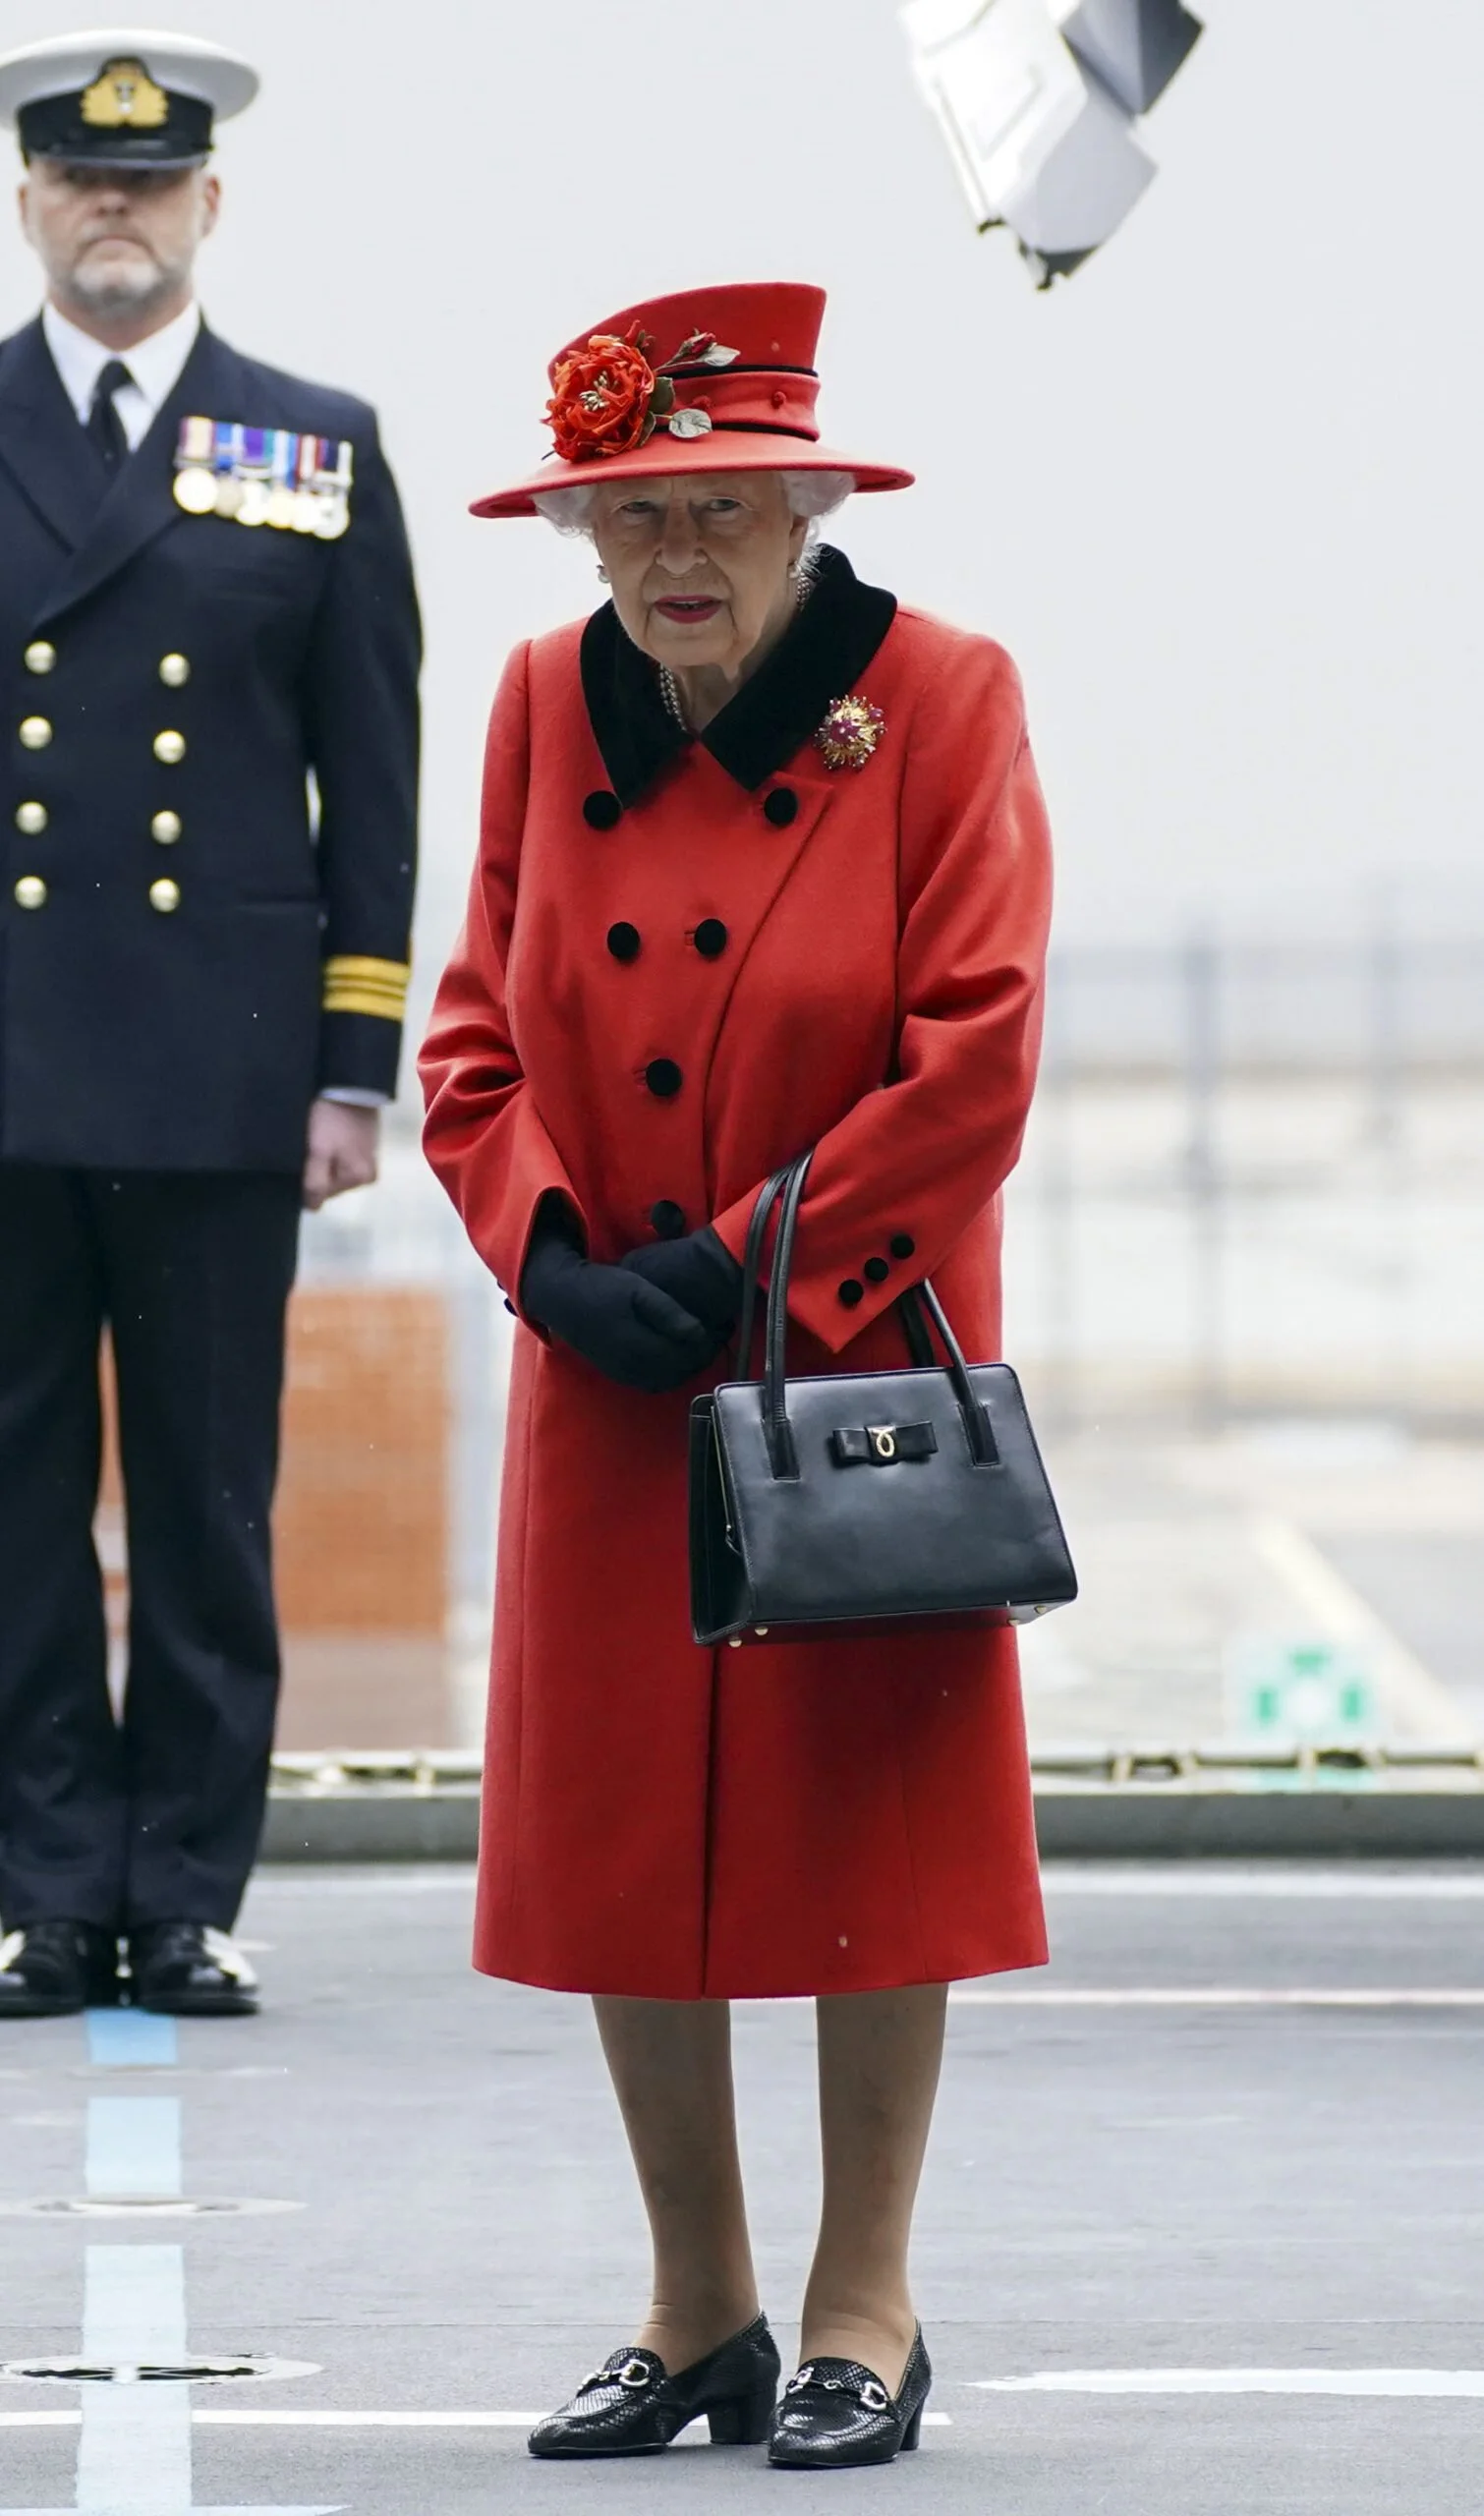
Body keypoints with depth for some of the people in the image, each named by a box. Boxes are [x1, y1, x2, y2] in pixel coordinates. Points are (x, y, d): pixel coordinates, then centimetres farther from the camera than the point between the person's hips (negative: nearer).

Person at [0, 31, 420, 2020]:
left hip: (220, 1072, 0)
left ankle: (190, 1903, 8)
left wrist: (357, 1070, 0)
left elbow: (373, 786, 7)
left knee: (209, 1503, 2)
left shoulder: (318, 452, 8)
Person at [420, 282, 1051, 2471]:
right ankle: (698, 2320, 17)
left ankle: (865, 2311, 12)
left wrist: (753, 1266, -14)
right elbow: (478, 1033, 7)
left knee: (874, 1822, 1)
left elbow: (976, 1059, -13)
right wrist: (557, 1256, -10)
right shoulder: (548, 705, 4)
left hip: (864, 1367, -4)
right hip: (610, 1386, 4)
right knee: (616, 1833, 5)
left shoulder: (941, 698, -8)